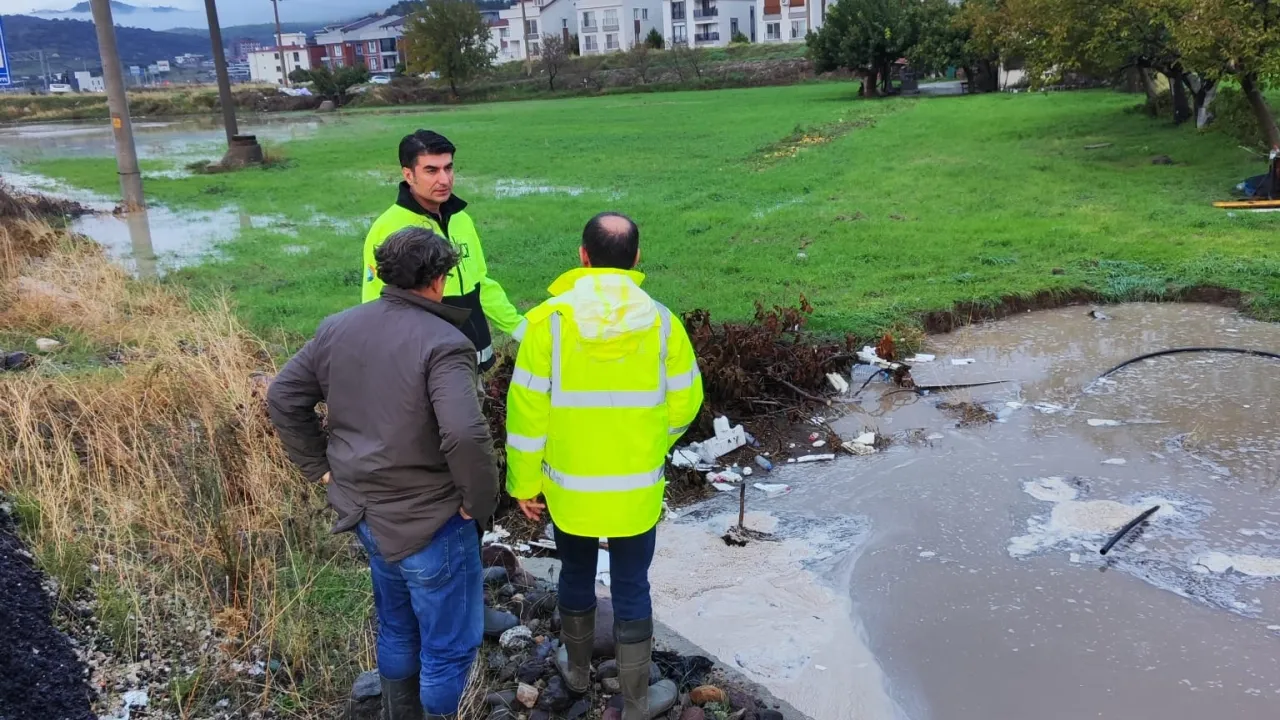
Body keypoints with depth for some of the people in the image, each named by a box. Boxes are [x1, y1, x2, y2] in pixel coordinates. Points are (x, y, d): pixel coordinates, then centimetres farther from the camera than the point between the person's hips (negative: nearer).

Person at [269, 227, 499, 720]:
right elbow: (466, 435, -34)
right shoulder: (443, 343, -22)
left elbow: (283, 398, 8)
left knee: (396, 627, 28)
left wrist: (319, 466, 12)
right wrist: (479, 502, -18)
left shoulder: (338, 328, 1)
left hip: (366, 512, 8)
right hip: (429, 521, -8)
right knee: (449, 645, 11)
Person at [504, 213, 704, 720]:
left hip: (569, 487, 1)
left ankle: (577, 669, 46)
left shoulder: (548, 320, -14)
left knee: (576, 576, 23)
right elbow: (684, 404, -2)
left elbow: (527, 412, -11)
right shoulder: (661, 321, -11)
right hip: (636, 490, 0)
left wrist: (524, 482, 1)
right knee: (631, 589, 14)